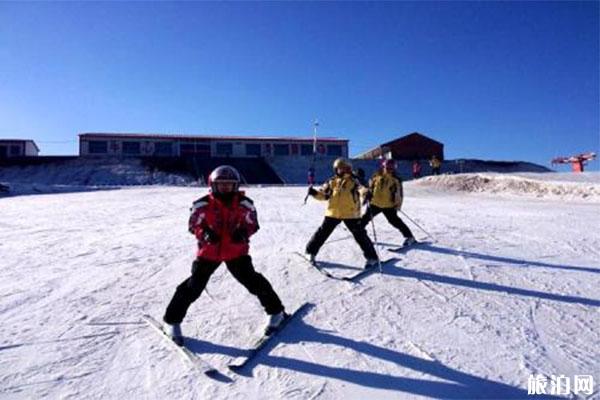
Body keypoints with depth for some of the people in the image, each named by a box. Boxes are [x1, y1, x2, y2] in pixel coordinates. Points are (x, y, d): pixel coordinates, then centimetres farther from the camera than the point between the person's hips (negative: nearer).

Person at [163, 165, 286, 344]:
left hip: (236, 251, 0)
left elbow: (252, 224, 2)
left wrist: (243, 232, -21)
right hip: (209, 251, 0)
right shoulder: (202, 205, -12)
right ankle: (172, 320, 24)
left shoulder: (244, 204, -8)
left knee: (252, 280, -1)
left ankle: (276, 311, 20)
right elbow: (193, 225, -1)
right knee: (194, 286, 3)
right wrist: (204, 234, -22)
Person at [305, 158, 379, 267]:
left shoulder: (353, 181, -3)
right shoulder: (331, 182, 5)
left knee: (360, 235, 0)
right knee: (322, 232, 9)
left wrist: (366, 193, -44)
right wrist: (314, 192, -13)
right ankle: (311, 251, 27)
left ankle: (372, 257, 11)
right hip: (333, 213, 3)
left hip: (350, 214, -2)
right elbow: (323, 194, 7)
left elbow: (361, 188, -21)